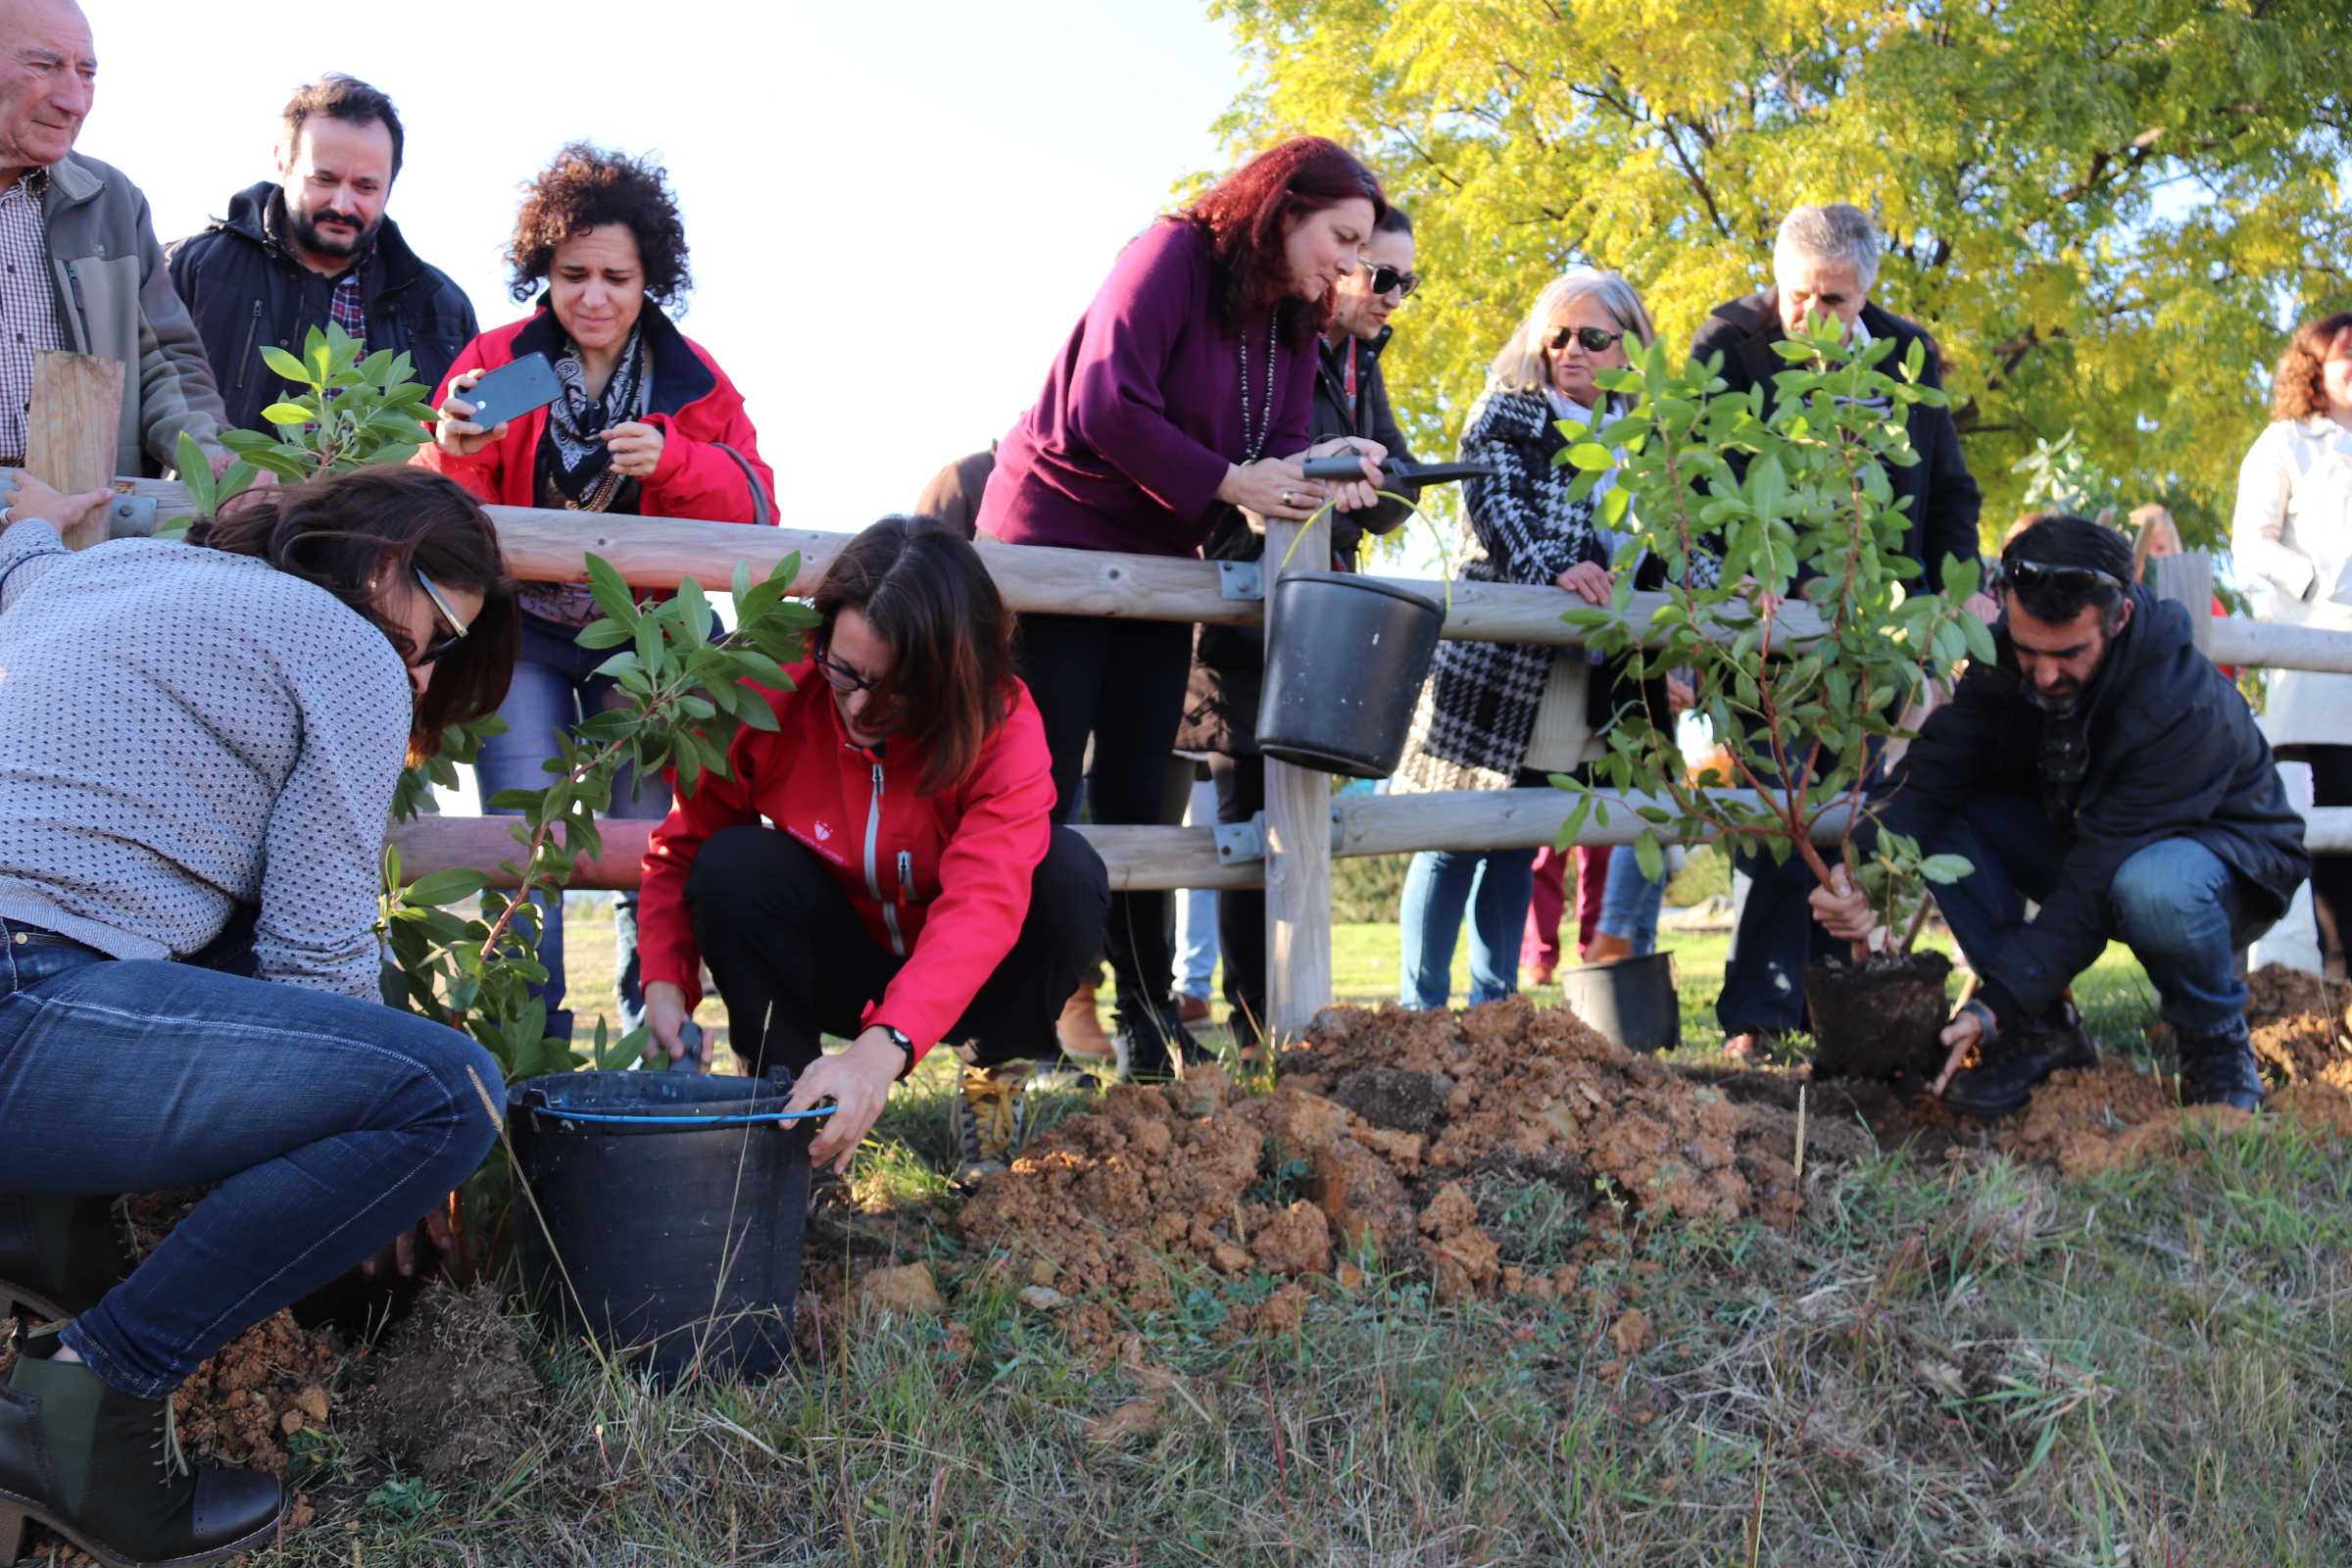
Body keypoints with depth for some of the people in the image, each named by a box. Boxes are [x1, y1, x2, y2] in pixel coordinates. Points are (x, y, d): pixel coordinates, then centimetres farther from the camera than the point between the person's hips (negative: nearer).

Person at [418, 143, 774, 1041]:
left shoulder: (694, 383, 3)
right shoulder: (495, 361, -1)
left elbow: (755, 511, -5)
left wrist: (670, 458, -22)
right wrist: (453, 454, -28)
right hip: (522, 640, -1)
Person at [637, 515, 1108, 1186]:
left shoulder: (1006, 728, -27)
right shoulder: (773, 700, -21)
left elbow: (983, 904, -40)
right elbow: (682, 847, -10)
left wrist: (883, 1048, -55)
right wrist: (666, 982, -28)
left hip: (961, 979, 0)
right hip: (836, 972, 1)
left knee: (1068, 867, -29)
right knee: (735, 862, -27)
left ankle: (996, 1074, -2)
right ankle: (781, 1092, -9)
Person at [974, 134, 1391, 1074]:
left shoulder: (1295, 324, 9)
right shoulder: (1174, 256, -15)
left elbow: (1278, 446, 2)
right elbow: (1109, 407, -25)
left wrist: (1320, 471, -20)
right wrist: (1228, 483, -23)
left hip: (1158, 558, 7)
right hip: (1056, 534, -7)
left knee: (1136, 793, 7)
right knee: (1042, 792, -7)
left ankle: (1148, 1023, 14)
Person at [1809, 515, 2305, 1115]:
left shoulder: (2187, 704, -33)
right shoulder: (2002, 660, -17)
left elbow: (2097, 882, -36)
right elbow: (1929, 773, -23)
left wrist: (1997, 1002, -41)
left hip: (2225, 856, -5)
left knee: (2151, 885, -41)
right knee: (1945, 816, -21)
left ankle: (2217, 1040, -8)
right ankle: (2043, 1028, -9)